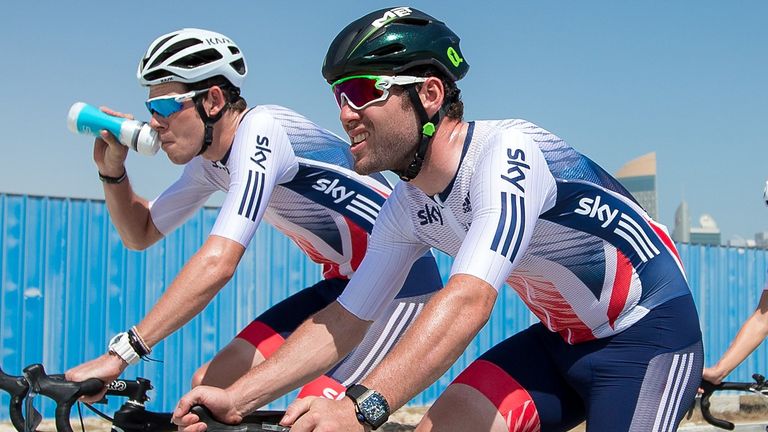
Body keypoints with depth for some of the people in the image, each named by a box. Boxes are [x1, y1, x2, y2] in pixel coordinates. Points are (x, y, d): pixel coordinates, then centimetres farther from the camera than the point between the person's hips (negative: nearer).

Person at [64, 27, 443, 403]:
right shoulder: (210, 159, 3)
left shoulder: (259, 131, -25)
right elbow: (140, 234, 15)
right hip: (345, 283, 9)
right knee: (211, 383, -2)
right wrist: (112, 171, -4)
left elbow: (217, 262, -35)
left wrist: (119, 354, -36)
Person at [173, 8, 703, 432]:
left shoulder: (507, 153, -28)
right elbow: (344, 318, 0)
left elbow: (468, 300, -41)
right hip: (563, 341, 7)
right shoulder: (409, 209, -3)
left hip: (648, 335, -7)